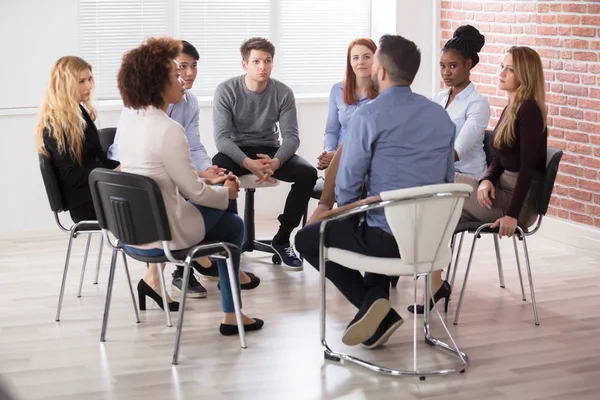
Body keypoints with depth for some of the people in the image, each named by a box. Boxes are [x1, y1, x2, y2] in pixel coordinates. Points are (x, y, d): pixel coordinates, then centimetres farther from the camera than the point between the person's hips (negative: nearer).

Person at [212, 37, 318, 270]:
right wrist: (249, 163, -37)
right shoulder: (226, 91, -13)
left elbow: (291, 137, -11)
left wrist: (275, 162, -34)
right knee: (217, 169, -37)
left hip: (270, 152, 2)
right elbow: (222, 137, -19)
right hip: (236, 152, -2)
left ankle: (282, 239, -8)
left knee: (308, 173, -24)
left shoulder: (283, 93, -7)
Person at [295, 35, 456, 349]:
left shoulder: (368, 116, -11)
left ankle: (375, 308, 3)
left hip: (389, 238, -7)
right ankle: (376, 299, 17)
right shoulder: (441, 115, 9)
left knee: (306, 239, 16)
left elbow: (348, 185, -8)